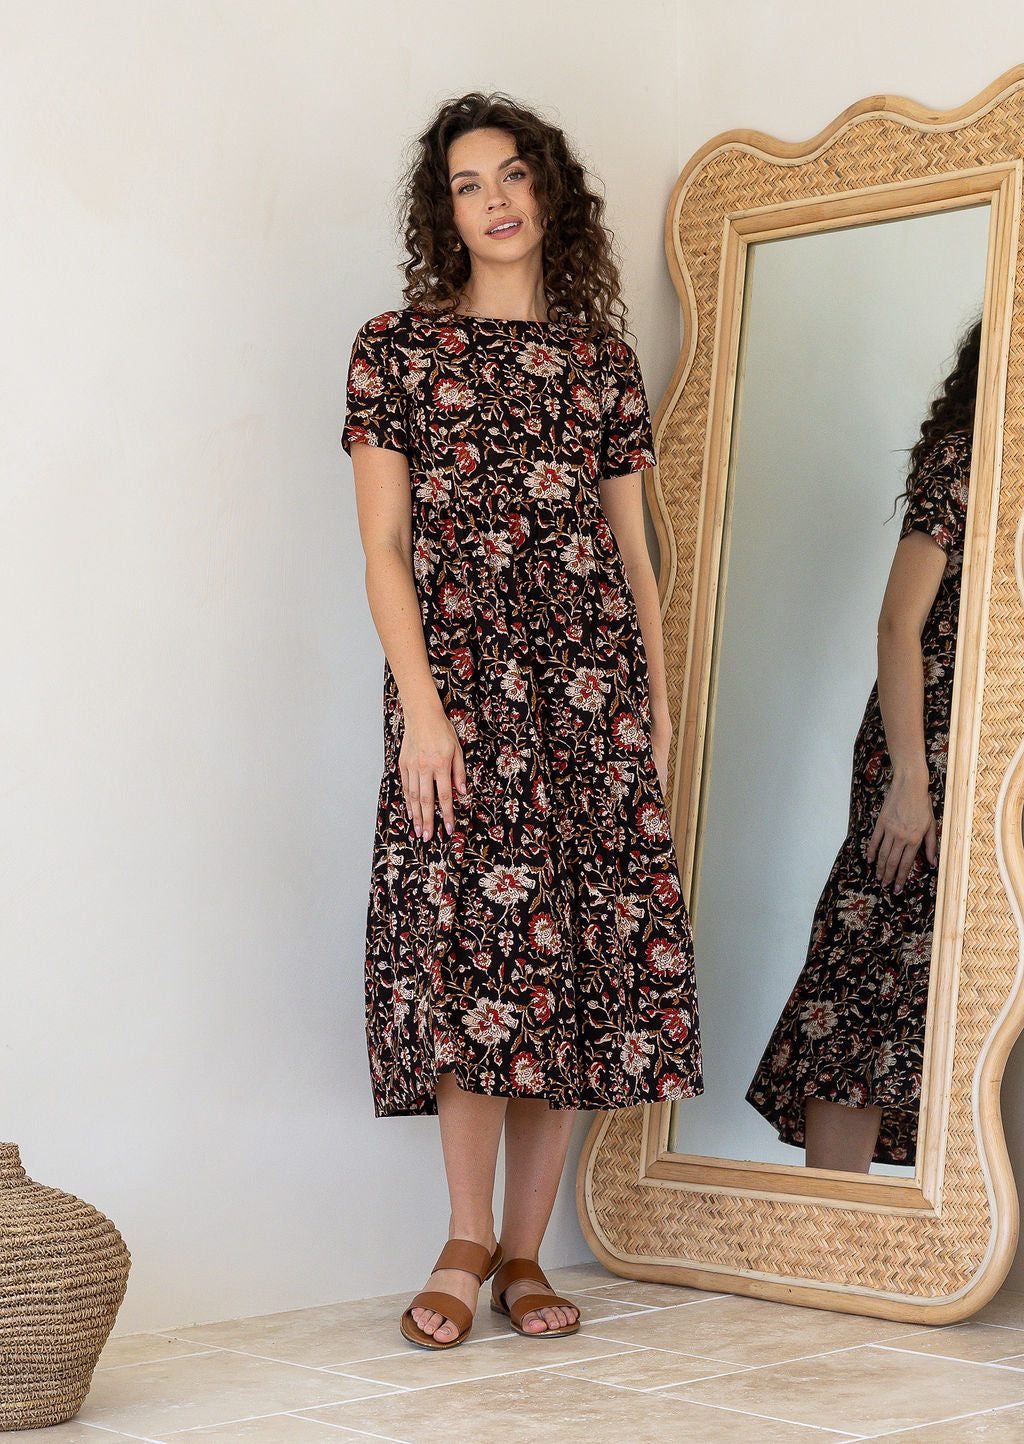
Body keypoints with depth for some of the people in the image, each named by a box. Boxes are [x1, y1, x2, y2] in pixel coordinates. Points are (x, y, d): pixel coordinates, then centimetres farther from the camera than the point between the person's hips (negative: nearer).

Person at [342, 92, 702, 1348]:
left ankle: (523, 1248, 7)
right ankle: (468, 1238, 3)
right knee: (473, 935, -10)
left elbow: (632, 546, 16)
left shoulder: (600, 358, 15)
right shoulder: (397, 346, 6)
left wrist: (657, 696, 9)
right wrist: (421, 705, -11)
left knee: (580, 939, -1)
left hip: (589, 677, 3)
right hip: (459, 669, -3)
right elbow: (384, 547, -1)